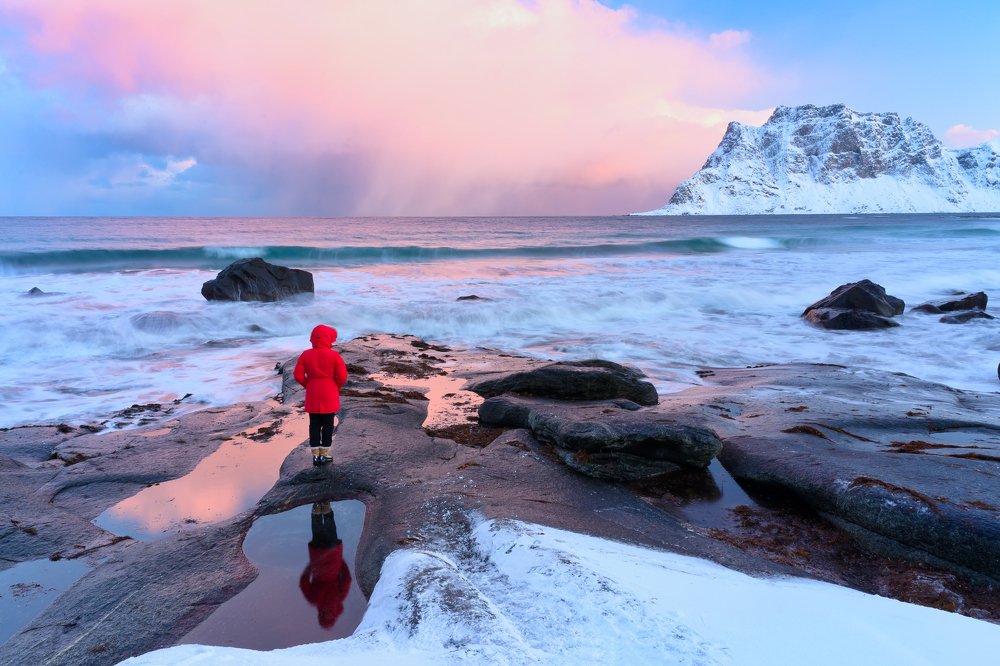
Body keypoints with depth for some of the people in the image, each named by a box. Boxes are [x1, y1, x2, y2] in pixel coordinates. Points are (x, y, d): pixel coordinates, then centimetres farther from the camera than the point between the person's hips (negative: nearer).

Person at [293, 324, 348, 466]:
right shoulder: (334, 355, -12)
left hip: (312, 397, 3)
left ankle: (315, 455, 15)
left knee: (314, 425, 11)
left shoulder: (305, 355, -3)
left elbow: (298, 375, -4)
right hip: (330, 397, -3)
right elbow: (342, 376, -12)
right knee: (328, 426, 8)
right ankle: (324, 455, 14)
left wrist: (309, 385, 12)